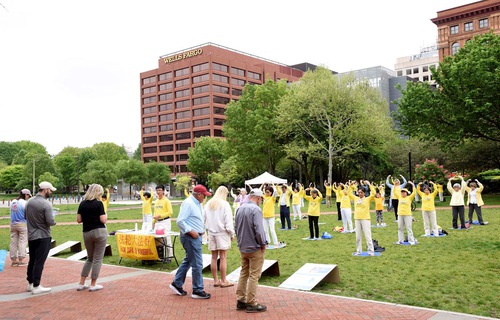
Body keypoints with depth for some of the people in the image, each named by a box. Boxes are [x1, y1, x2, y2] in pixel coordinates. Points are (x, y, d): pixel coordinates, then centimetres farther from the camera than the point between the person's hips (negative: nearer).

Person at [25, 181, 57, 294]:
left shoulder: (29, 201, 3)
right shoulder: (46, 204, -19)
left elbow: (25, 216, 14)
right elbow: (50, 221, -20)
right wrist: (54, 221, 0)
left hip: (31, 236, 7)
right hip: (43, 237, -7)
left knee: (32, 260, 17)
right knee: (39, 262, -2)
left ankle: (30, 284, 25)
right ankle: (36, 286, 1)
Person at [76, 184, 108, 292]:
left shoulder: (82, 204, 5)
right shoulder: (99, 204, -11)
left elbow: (78, 220, 5)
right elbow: (103, 220, -13)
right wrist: (106, 215, 8)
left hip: (87, 233, 6)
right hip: (100, 232, -5)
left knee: (90, 258, 19)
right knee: (98, 259, 4)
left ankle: (81, 284, 16)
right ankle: (93, 285, 8)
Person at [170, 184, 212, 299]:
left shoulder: (197, 204, 13)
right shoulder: (188, 203, -17)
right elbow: (180, 221, -22)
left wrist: (202, 229, 10)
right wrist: (191, 231, -21)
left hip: (196, 236, 10)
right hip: (190, 238, -10)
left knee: (188, 261, 19)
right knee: (197, 264, -3)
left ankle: (176, 284, 30)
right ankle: (198, 290, 7)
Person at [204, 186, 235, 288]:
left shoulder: (208, 204, 6)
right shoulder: (225, 204, -11)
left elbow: (205, 219, 12)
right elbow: (228, 221, -11)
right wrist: (232, 234, -1)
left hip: (211, 233, 5)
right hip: (222, 233, -5)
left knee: (214, 257, 10)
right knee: (223, 257, 0)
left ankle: (215, 280, 17)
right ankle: (223, 281, 5)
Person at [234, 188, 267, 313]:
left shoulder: (239, 209, 5)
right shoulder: (256, 210, -19)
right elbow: (259, 230, -23)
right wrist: (263, 244, -9)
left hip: (242, 248, 8)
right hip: (255, 248, -7)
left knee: (243, 273, 16)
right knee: (254, 276, 1)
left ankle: (240, 300, 21)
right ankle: (251, 304, 7)